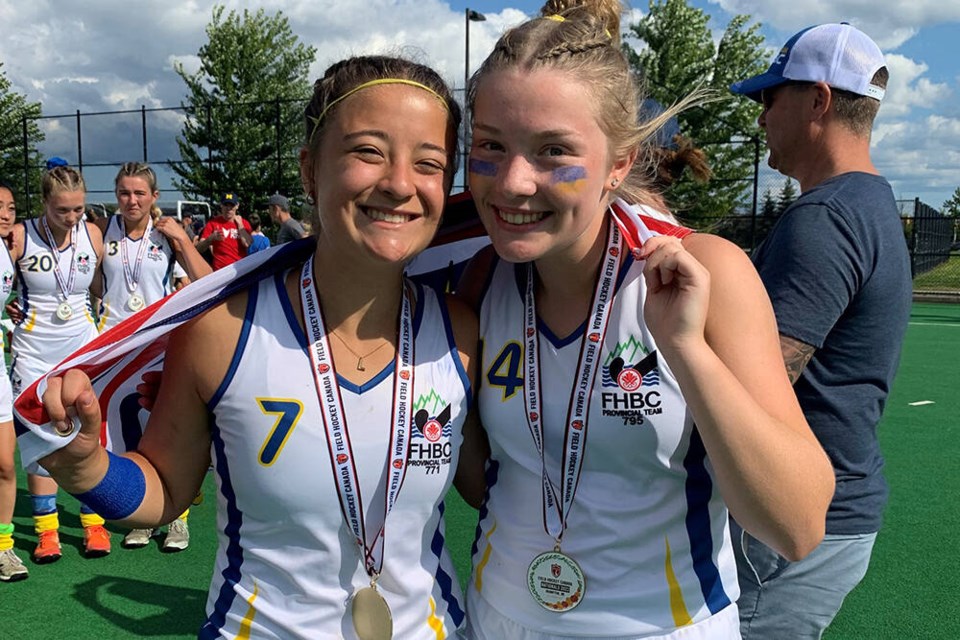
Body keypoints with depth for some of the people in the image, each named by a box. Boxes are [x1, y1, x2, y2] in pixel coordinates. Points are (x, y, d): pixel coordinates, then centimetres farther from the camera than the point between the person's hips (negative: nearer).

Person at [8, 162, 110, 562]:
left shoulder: (92, 234, -1)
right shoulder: (19, 236, -9)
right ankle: (46, 530, 16)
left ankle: (94, 524, 13)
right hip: (34, 352, -1)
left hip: (83, 347, 2)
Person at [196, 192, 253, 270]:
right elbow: (199, 248, -3)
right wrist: (211, 238, -22)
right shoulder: (213, 222, 4)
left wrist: (240, 224, -3)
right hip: (220, 271, -1)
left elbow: (247, 244, -11)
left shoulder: (244, 223, 8)